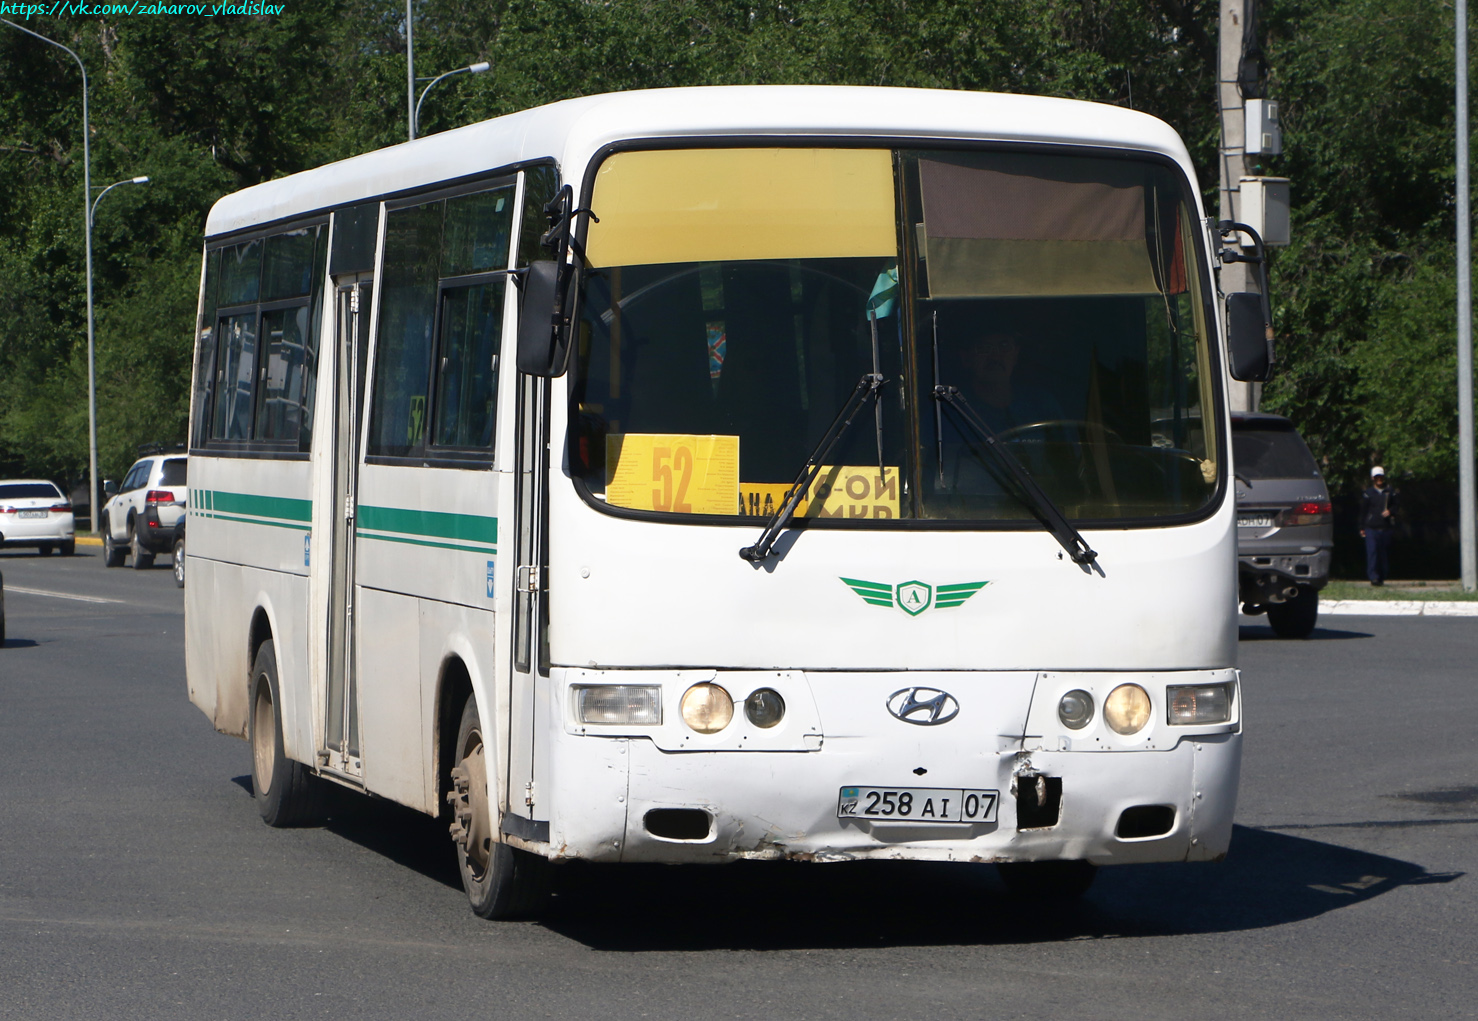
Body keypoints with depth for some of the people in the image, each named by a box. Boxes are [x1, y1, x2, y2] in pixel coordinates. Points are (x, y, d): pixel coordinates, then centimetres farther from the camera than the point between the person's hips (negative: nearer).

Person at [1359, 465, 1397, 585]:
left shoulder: (1390, 493, 11)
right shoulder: (1368, 494, 7)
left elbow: (1395, 507, 18)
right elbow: (1363, 511, 9)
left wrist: (1390, 511, -6)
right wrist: (1362, 528, 5)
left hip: (1385, 528, 2)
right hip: (1371, 528, -2)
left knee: (1383, 553, 5)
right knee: (1372, 552, -12)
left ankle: (1381, 577, 15)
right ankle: (1373, 577, -15)